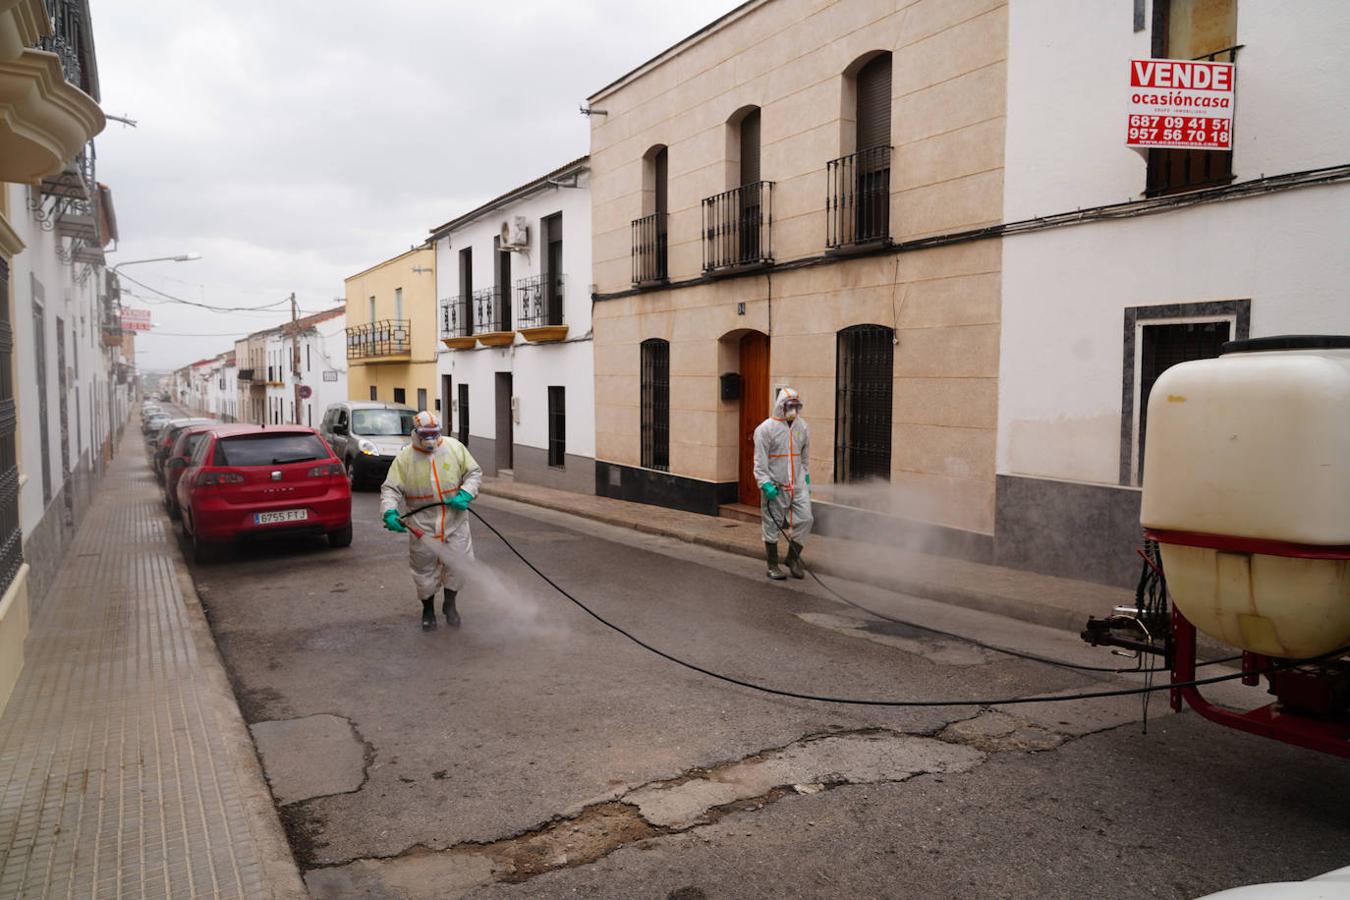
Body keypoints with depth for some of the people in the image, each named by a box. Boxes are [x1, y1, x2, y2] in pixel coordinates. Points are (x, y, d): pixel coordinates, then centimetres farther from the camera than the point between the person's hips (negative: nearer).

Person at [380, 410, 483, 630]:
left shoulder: (455, 448, -1)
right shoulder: (404, 458, -4)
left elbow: (474, 472, 5)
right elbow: (390, 489, -6)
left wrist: (466, 494, -12)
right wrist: (390, 512, -23)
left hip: (454, 520, 1)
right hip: (422, 524, -1)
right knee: (425, 569, 7)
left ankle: (449, 604, 25)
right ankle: (428, 610, 29)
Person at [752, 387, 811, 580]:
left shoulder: (802, 428, 10)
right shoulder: (765, 429, -8)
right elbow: (760, 461, -10)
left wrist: (807, 479, 18)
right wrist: (765, 484, -17)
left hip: (797, 484, 5)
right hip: (775, 486, -5)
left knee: (805, 519, -1)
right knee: (772, 525, 3)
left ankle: (793, 557, 17)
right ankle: (773, 565, 15)